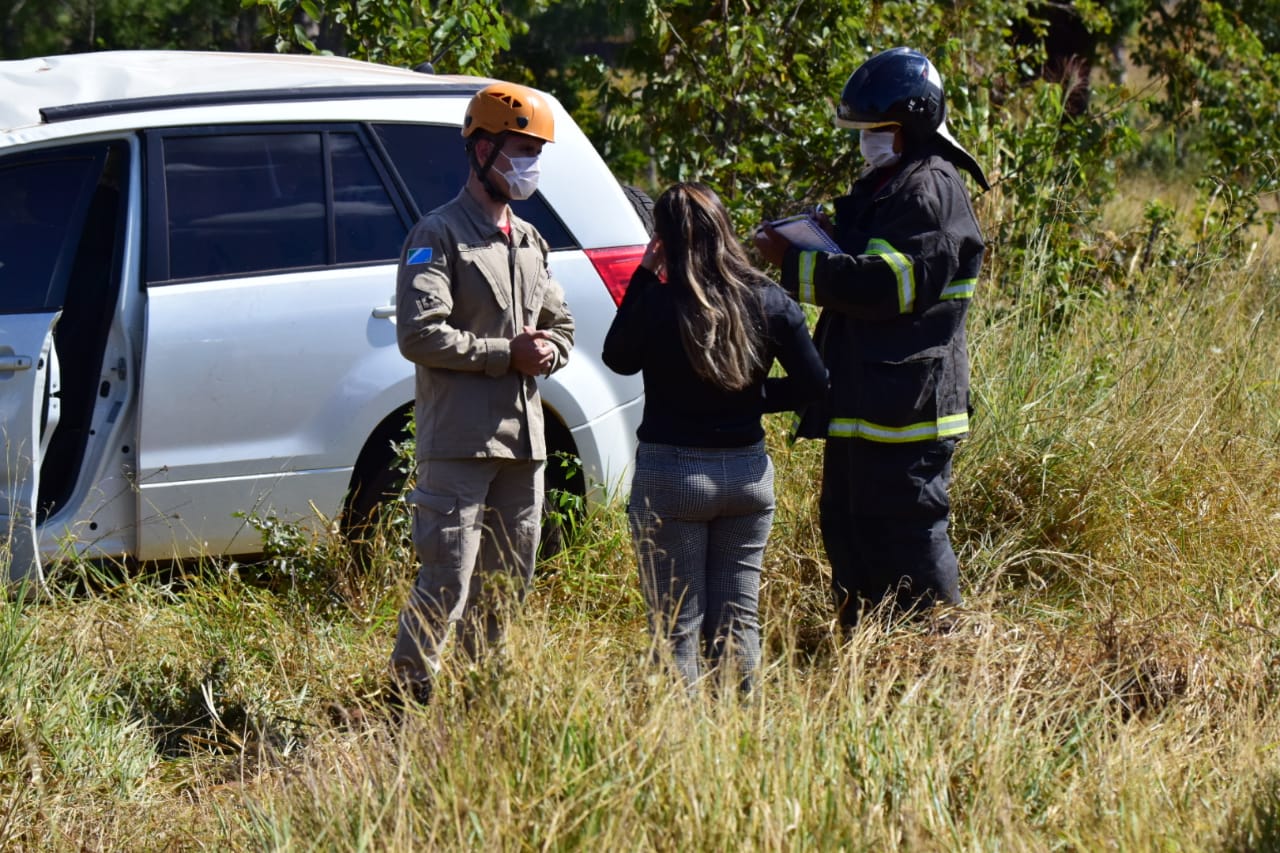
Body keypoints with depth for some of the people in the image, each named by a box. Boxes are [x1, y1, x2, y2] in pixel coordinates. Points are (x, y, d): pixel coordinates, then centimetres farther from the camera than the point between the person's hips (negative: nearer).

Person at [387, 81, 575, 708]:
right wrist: (505, 353, -16)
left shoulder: (529, 242, 19)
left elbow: (560, 326, 25)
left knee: (506, 586, 12)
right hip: (459, 439, -8)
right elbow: (420, 333, -16)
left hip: (523, 440, 8)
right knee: (447, 583, -12)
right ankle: (405, 698, -7)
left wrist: (546, 352, 1)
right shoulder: (438, 235, -6)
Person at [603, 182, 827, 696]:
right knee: (738, 620, 13)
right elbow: (812, 383, 0)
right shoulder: (769, 302, -3)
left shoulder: (656, 303, -15)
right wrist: (752, 399, 9)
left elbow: (617, 359, 4)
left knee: (677, 627, 2)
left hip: (670, 473, -4)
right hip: (747, 472, 4)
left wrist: (643, 278, 3)